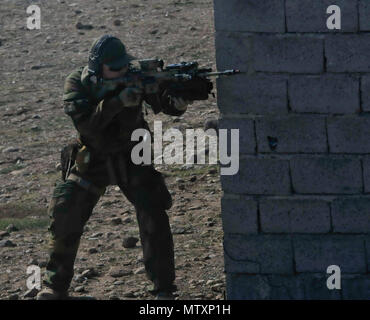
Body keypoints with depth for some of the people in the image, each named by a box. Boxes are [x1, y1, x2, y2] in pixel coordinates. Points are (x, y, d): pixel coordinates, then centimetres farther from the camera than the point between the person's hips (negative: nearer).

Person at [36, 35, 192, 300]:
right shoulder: (77, 84, -17)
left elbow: (164, 102, -20)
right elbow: (86, 124, -30)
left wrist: (179, 102, -44)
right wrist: (120, 101, -41)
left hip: (132, 159, 0)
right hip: (92, 162, 0)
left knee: (154, 216, -15)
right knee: (65, 220, -2)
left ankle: (164, 290, -6)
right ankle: (56, 287, 17)